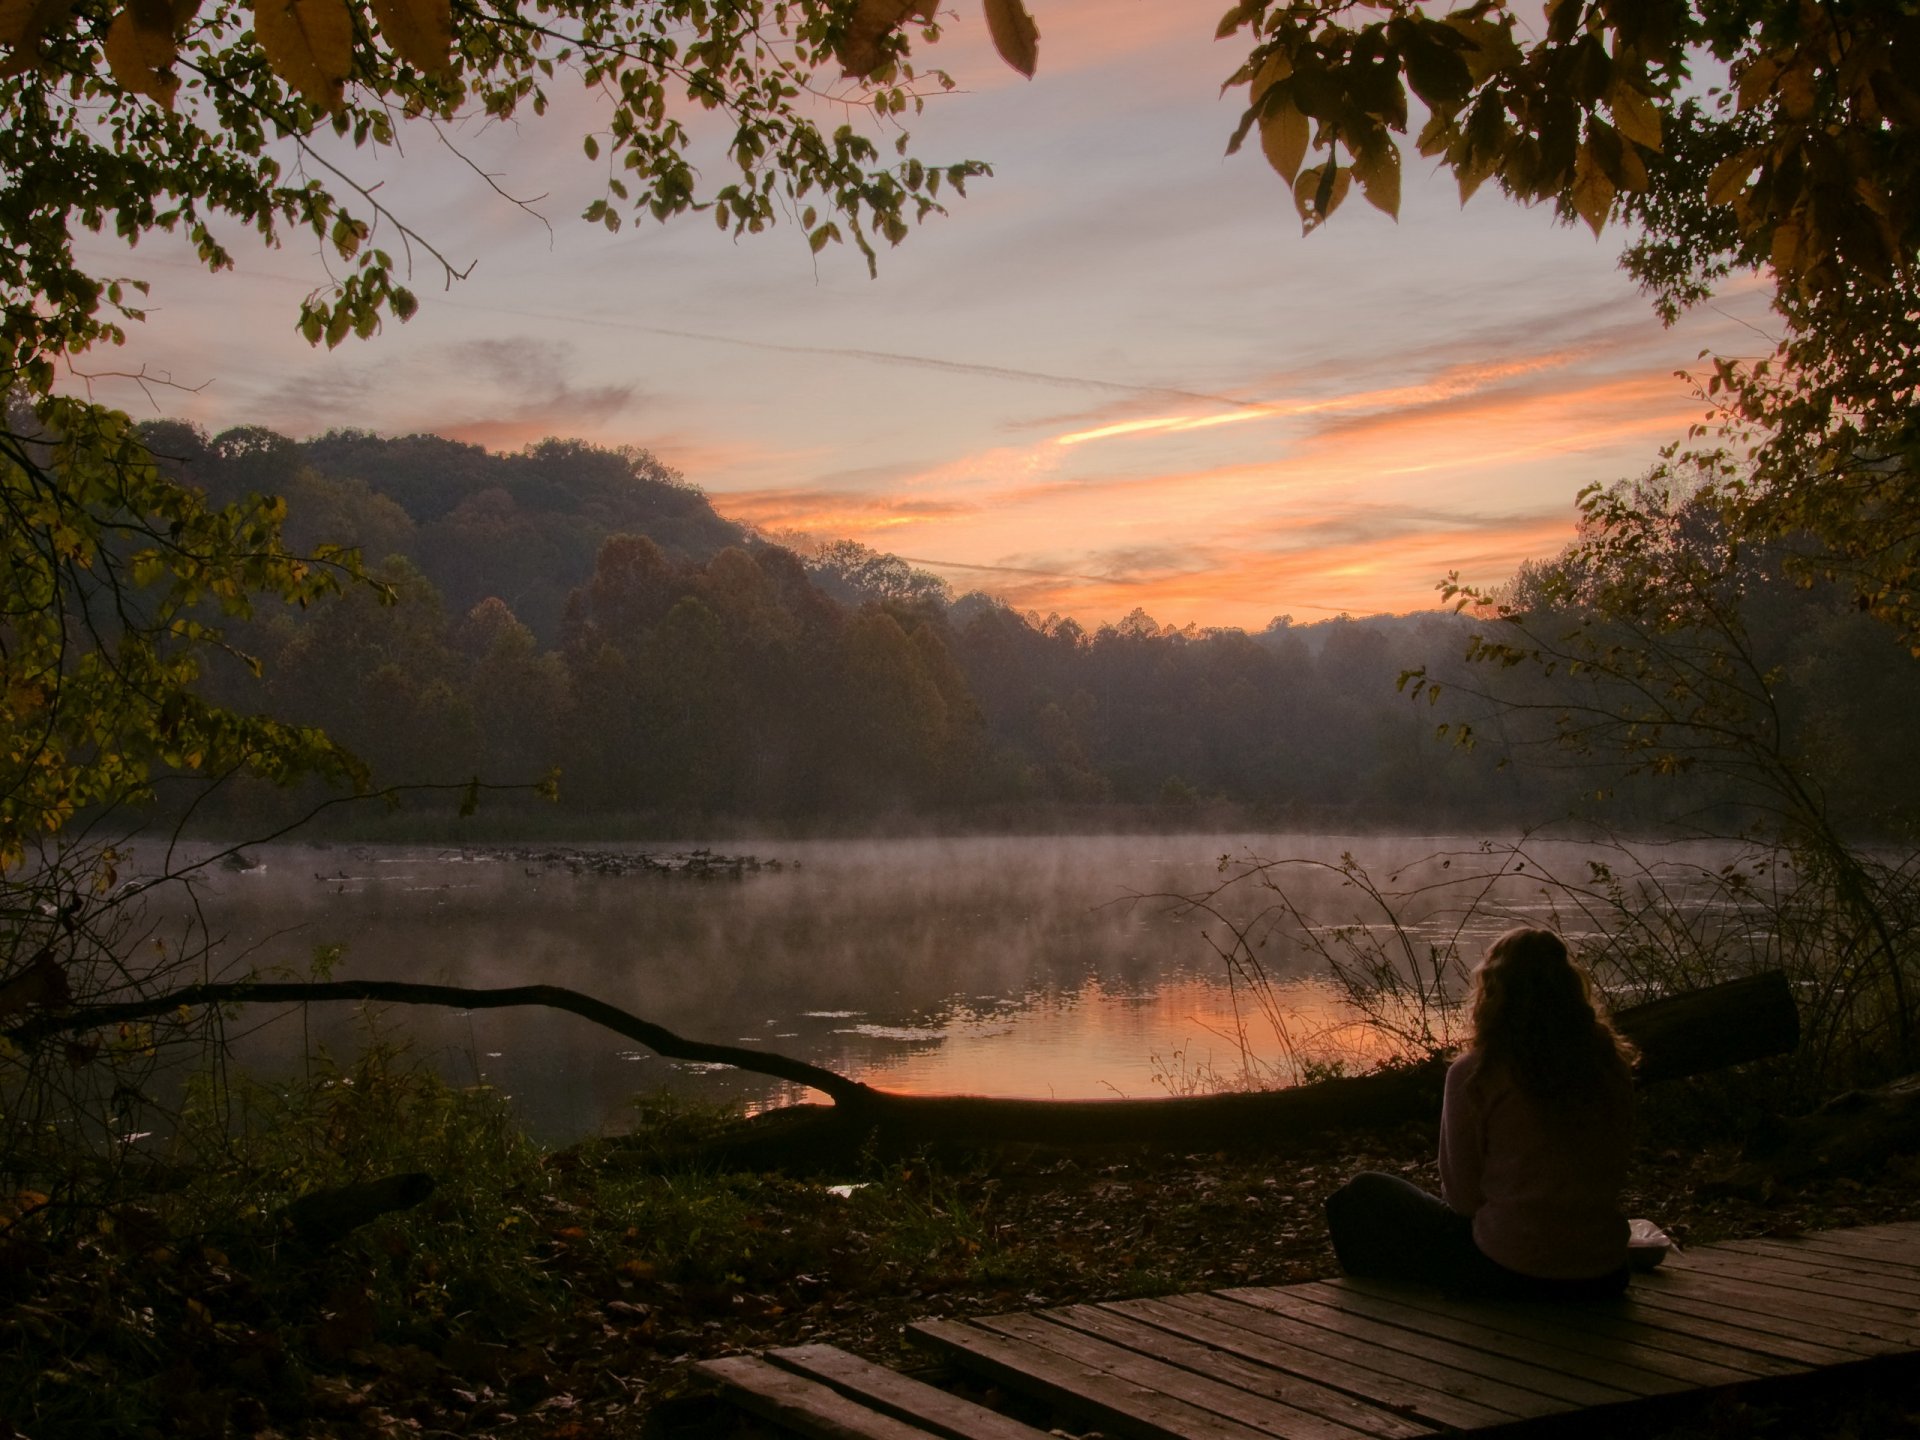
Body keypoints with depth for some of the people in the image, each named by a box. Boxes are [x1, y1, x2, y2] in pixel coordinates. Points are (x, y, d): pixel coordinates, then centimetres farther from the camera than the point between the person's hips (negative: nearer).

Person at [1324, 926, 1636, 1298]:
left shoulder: (1475, 1075, -14)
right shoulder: (1612, 1065, -1)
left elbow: (1462, 1195, -6)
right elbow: (1615, 1176, 10)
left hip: (1508, 1274, -5)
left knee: (1360, 1197, 15)